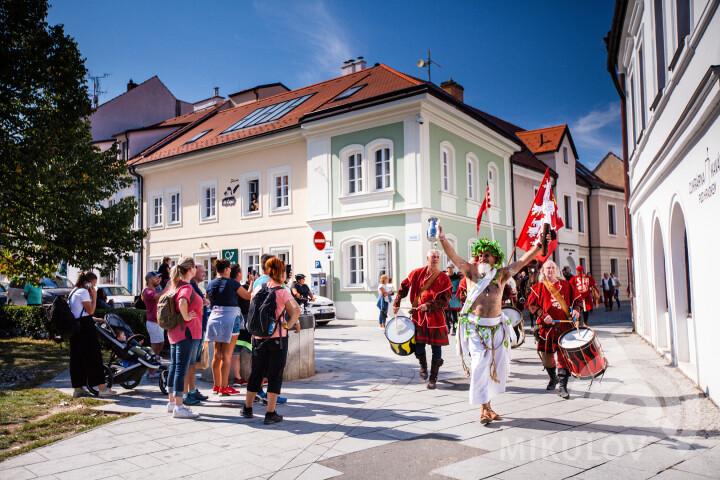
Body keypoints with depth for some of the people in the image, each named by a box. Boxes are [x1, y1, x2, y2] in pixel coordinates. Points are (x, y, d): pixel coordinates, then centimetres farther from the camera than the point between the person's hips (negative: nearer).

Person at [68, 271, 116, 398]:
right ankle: (102, 388, -4)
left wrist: (94, 319, 19)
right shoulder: (83, 292, -11)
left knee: (76, 357, 11)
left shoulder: (73, 292, 19)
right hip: (85, 327, -10)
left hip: (74, 328, 10)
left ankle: (77, 388, 17)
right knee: (94, 356, -6)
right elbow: (91, 310, -12)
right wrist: (94, 297, -5)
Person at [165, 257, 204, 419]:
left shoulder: (176, 284, 11)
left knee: (174, 366, 16)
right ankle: (178, 407, -4)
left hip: (175, 331, 10)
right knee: (182, 368, -7)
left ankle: (172, 402, 27)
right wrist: (186, 317, -22)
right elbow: (182, 303, -37)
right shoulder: (187, 287, -16)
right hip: (187, 332, -10)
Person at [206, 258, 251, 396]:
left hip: (215, 317, 6)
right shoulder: (232, 283, -10)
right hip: (230, 318, -6)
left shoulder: (211, 284, 6)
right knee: (227, 355, -3)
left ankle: (216, 385, 19)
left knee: (217, 354, 12)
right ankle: (224, 387, 0)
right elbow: (248, 296, -1)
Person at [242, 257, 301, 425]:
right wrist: (290, 325, -12)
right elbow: (296, 310, -25)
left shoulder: (258, 289, 4)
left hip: (259, 337, 5)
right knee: (275, 375, 4)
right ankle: (270, 414, 6)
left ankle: (247, 408, 28)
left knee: (256, 373, 17)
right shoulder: (283, 292, -11)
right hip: (277, 337, -5)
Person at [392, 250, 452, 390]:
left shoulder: (443, 278, -3)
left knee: (436, 347, -2)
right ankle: (423, 367, 35)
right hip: (418, 315, 2)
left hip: (435, 316, -2)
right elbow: (403, 287, 12)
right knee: (419, 344, 4)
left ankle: (433, 378, 12)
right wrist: (396, 304, 6)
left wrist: (428, 306, -20)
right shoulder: (417, 273, 4)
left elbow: (445, 301, -9)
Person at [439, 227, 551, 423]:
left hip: (496, 328, 4)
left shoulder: (502, 274, 6)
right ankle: (484, 409, 1)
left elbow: (522, 262, 3)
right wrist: (443, 240, -25)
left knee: (498, 366, 9)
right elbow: (454, 257, -11)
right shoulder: (471, 272, 1)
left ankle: (487, 404, 27)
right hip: (476, 328, -3)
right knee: (480, 365, -11)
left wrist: (538, 246, -6)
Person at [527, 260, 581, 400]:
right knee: (546, 355, 8)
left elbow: (574, 299, 17)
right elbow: (532, 304, 1)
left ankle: (562, 386, -4)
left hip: (564, 324, 0)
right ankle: (553, 378, 35)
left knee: (563, 354, -9)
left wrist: (575, 310, -3)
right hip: (546, 326, 0)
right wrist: (543, 315, -12)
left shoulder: (565, 285, 11)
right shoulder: (538, 287, 6)